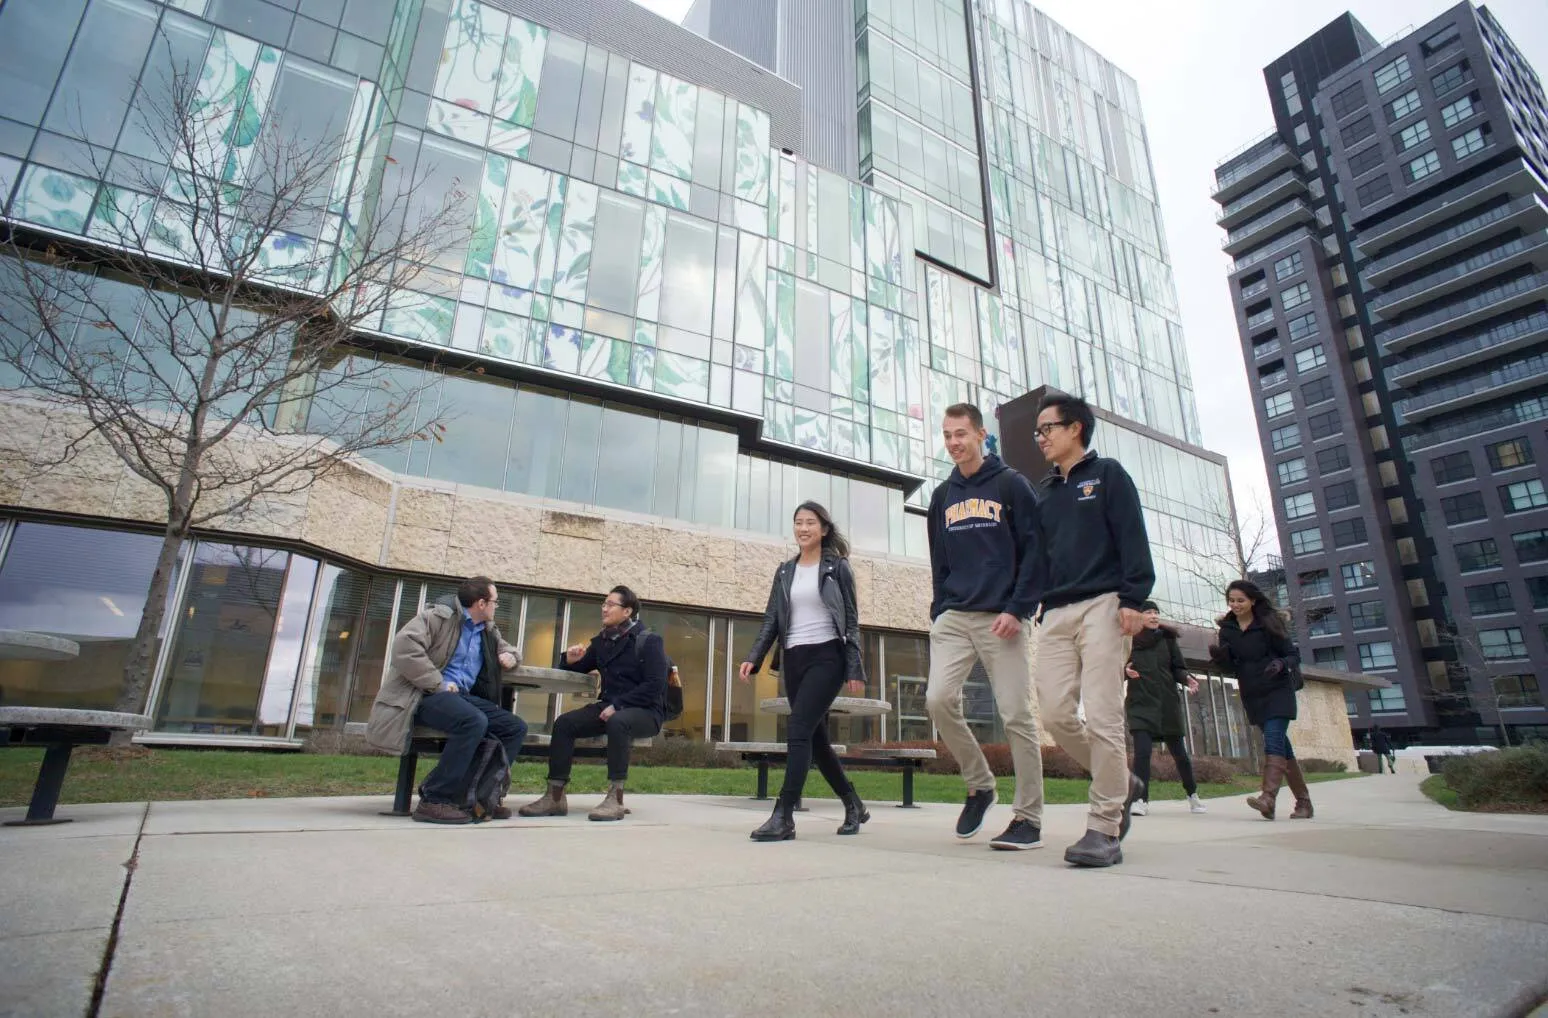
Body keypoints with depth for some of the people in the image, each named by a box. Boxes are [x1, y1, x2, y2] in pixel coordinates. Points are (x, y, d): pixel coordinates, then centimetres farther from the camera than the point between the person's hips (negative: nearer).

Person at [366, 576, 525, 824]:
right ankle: (434, 800, -27)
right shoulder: (439, 616, -5)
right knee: (474, 721, -36)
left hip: (463, 696, 8)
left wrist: (510, 656, 9)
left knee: (516, 727, -7)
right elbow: (404, 645, -20)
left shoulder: (489, 631, 19)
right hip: (427, 694, -8)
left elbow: (506, 648, 36)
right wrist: (437, 684, -21)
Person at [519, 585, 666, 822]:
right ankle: (555, 797, -13)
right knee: (564, 722, -14)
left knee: (617, 722, -38)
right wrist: (570, 661, -5)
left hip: (645, 711, -6)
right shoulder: (602, 641, 12)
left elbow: (655, 685, -17)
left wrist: (618, 705, -24)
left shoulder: (648, 641, -7)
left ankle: (615, 799, -35)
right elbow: (576, 671, 20)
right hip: (610, 707, 7)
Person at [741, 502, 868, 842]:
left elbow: (851, 622, -2)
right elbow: (771, 621, 10)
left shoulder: (838, 567, 1)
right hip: (793, 661, 6)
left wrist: (855, 669, -9)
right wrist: (753, 658, -4)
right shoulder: (784, 571, 13)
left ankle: (783, 816, -14)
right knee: (816, 737, 9)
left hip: (827, 657, -5)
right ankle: (854, 805, 25)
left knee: (798, 731, -17)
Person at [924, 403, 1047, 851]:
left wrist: (1017, 609, -14)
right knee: (939, 699, -11)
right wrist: (938, 611, 7)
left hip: (1001, 616, -4)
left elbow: (1034, 550, -4)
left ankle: (1029, 818, 12)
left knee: (1016, 714, -2)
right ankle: (979, 784, 13)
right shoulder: (943, 495, 15)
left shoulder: (1011, 484, 2)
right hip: (953, 617, 4)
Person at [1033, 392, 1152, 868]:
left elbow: (1132, 538, -4)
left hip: (1101, 605, -5)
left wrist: (1133, 598, -15)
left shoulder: (1107, 474, 7)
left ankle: (1104, 828, -1)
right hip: (1055, 614, 6)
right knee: (1056, 714, -4)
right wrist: (1037, 606, 15)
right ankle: (1121, 783, 20)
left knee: (1101, 717, -9)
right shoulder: (1046, 492, 23)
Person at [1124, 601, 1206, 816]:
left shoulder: (1167, 639, 8)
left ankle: (1193, 796, 32)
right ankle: (1141, 800, -12)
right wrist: (1125, 671, -15)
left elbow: (1178, 668, 8)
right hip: (1140, 703, -2)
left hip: (1167, 703, 2)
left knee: (1178, 751, 12)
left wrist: (1187, 679, -12)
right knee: (1142, 751, -16)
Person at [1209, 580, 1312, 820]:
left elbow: (1294, 655, -6)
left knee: (1273, 741, -19)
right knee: (1281, 746, 11)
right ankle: (1303, 802, 19)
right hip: (1252, 695, 5)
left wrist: (1281, 665, -27)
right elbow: (1231, 666, 4)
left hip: (1277, 691, -5)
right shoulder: (1227, 628, 3)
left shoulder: (1268, 624, -8)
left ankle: (1268, 798, -29)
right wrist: (1218, 655, -18)